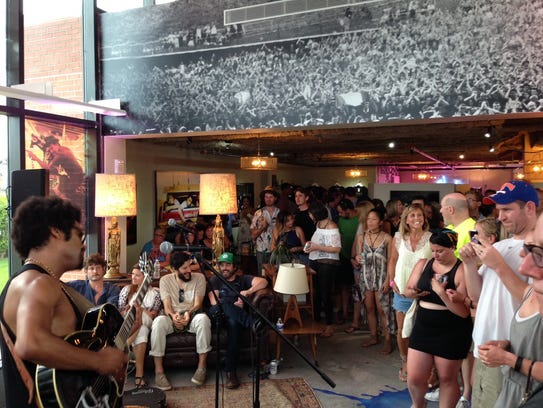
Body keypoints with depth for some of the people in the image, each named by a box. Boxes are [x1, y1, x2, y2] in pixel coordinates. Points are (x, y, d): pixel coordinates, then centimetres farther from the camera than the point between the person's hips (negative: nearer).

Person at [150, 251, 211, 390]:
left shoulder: (199, 278, 1)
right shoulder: (165, 280, 3)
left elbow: (198, 304, -6)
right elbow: (167, 306, -5)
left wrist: (189, 313, -28)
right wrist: (173, 316, -28)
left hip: (192, 317, 0)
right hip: (172, 318, 1)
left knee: (203, 318, -36)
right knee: (159, 321, -34)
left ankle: (202, 367, -26)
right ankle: (159, 371, -28)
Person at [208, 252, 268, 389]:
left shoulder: (243, 279, 20)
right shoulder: (214, 280, 21)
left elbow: (263, 281, -1)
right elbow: (214, 302, 3)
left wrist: (248, 291, -19)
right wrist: (233, 306, -15)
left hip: (236, 318, 0)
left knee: (233, 323, -36)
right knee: (224, 302, -32)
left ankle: (231, 372, -37)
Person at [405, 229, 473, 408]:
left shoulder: (462, 270, -14)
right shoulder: (423, 264, 2)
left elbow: (464, 312, -18)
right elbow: (408, 290, 6)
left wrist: (441, 293, -29)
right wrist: (413, 293, -16)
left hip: (452, 333, -4)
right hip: (423, 328, 4)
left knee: (447, 378, 12)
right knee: (414, 378, 9)